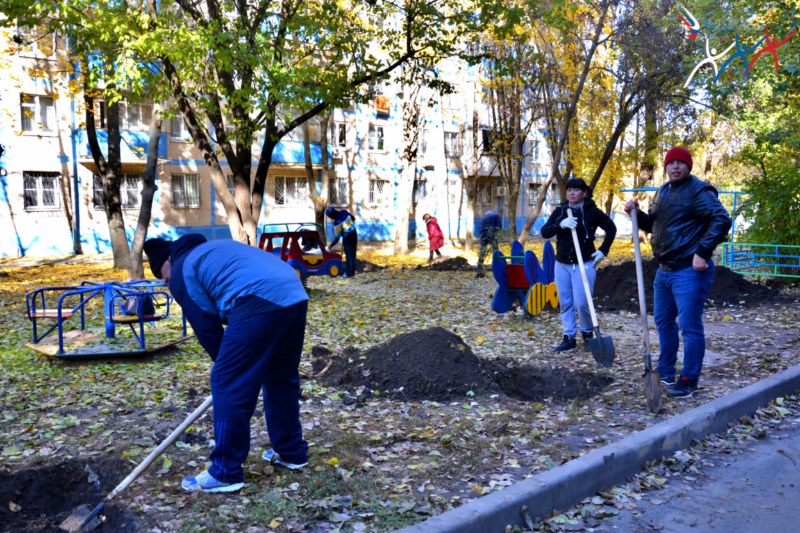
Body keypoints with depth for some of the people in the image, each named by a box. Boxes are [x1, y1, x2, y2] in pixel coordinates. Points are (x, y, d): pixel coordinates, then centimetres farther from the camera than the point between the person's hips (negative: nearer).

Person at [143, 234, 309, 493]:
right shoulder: (212, 250, 35)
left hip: (260, 305, -9)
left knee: (230, 385, 2)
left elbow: (206, 327, 7)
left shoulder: (181, 271, 11)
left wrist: (226, 364, 21)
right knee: (282, 377, 23)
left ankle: (226, 473, 9)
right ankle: (291, 451, 35)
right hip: (295, 296, 9)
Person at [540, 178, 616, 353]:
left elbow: (611, 228, 6)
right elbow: (544, 232, -4)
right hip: (562, 264, 4)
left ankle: (587, 333, 17)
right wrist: (560, 225, -22)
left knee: (581, 303, -8)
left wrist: (603, 250, -1)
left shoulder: (592, 211, -5)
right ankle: (569, 338, 15)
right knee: (565, 303, 6)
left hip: (584, 264, -4)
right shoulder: (559, 211, 4)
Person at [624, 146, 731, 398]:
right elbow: (653, 225, 24)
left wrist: (702, 252, -24)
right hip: (664, 270, 9)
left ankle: (688, 381, 3)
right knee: (663, 321, 18)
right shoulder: (663, 191, 14)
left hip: (689, 271, -9)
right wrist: (638, 214, 4)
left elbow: (722, 220, -20)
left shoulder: (698, 191, -12)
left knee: (689, 326, -5)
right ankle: (666, 371, 33)